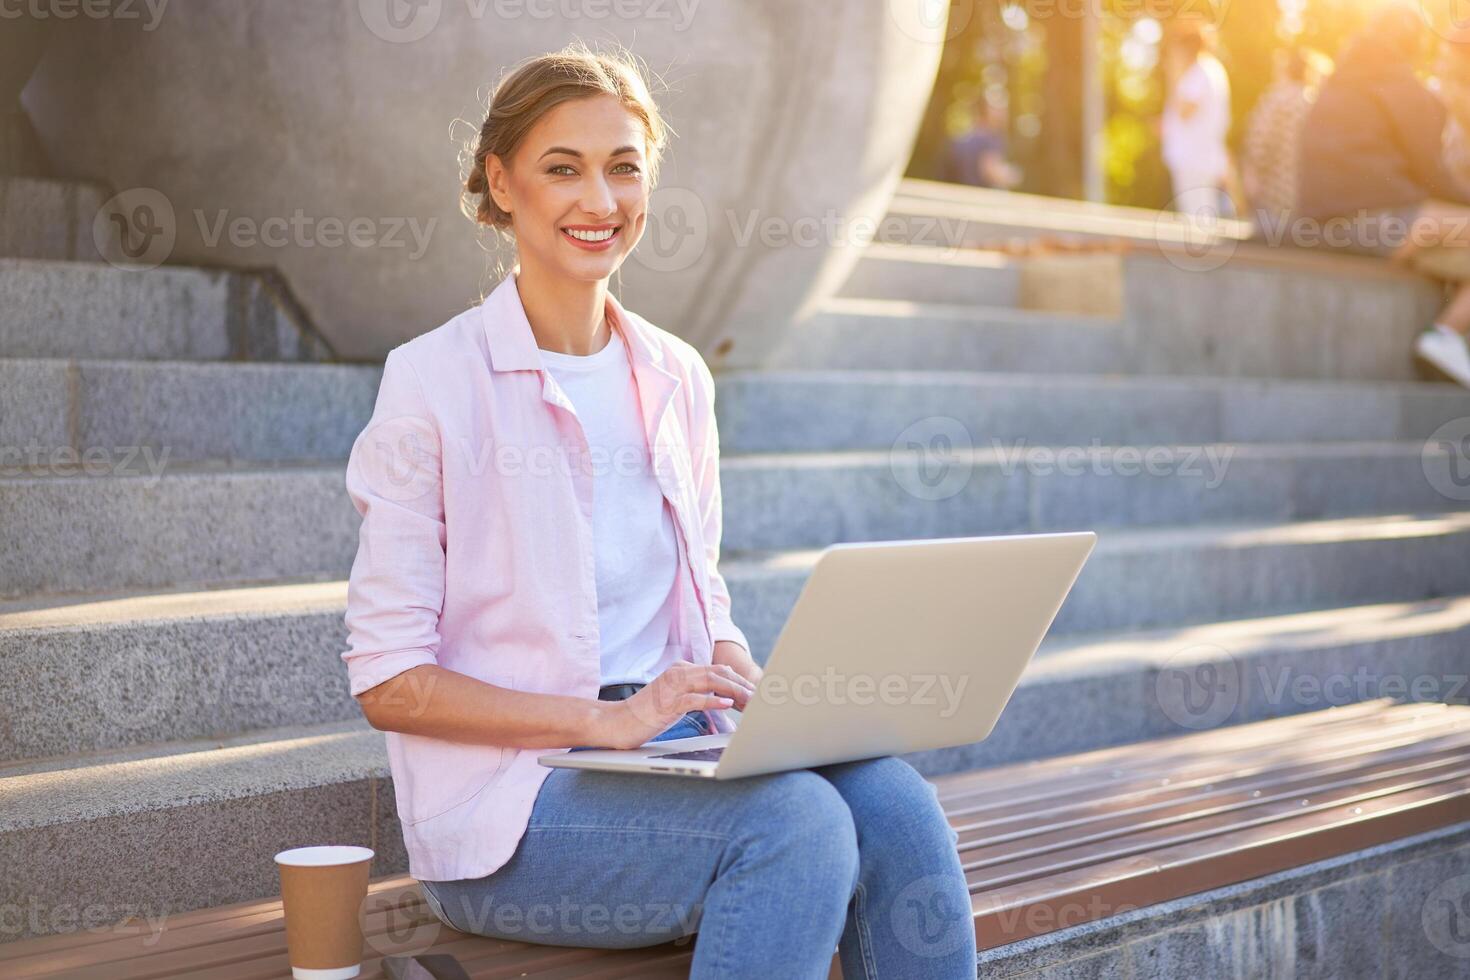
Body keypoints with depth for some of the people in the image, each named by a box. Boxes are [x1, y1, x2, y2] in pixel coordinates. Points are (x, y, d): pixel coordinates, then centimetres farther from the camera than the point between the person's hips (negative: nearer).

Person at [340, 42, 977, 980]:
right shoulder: (434, 380, -6)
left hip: (677, 757, 5)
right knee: (798, 820, -30)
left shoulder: (677, 377, 11)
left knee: (894, 802, -24)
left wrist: (752, 683, -4)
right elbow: (389, 681, -8)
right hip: (506, 799, -5)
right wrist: (605, 718, -18)